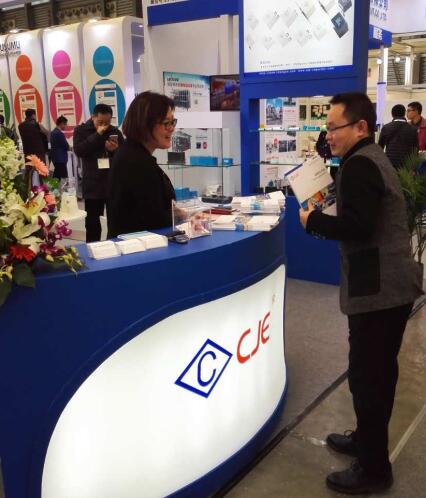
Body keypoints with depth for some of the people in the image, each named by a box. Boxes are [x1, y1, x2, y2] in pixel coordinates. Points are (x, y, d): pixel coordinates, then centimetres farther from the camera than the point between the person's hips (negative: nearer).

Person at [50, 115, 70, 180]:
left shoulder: (53, 132, 11)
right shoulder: (60, 133, -17)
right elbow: (66, 146, -14)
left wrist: (67, 147, 8)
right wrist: (69, 147, 7)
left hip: (55, 158, 10)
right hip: (61, 159, -10)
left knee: (56, 176, 13)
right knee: (64, 177, -9)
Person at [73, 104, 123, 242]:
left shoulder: (115, 131, 10)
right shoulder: (81, 130, 3)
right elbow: (78, 151, -13)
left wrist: (116, 150, -11)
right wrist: (98, 135, -15)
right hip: (92, 184, -1)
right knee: (92, 222, 4)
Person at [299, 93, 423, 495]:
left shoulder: (359, 164, -16)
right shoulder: (372, 158, 16)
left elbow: (357, 226, -26)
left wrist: (313, 220, -13)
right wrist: (326, 216, 8)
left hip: (377, 289, -11)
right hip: (392, 284, 11)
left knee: (366, 376, -1)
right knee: (379, 372, 20)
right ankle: (368, 439, 37)